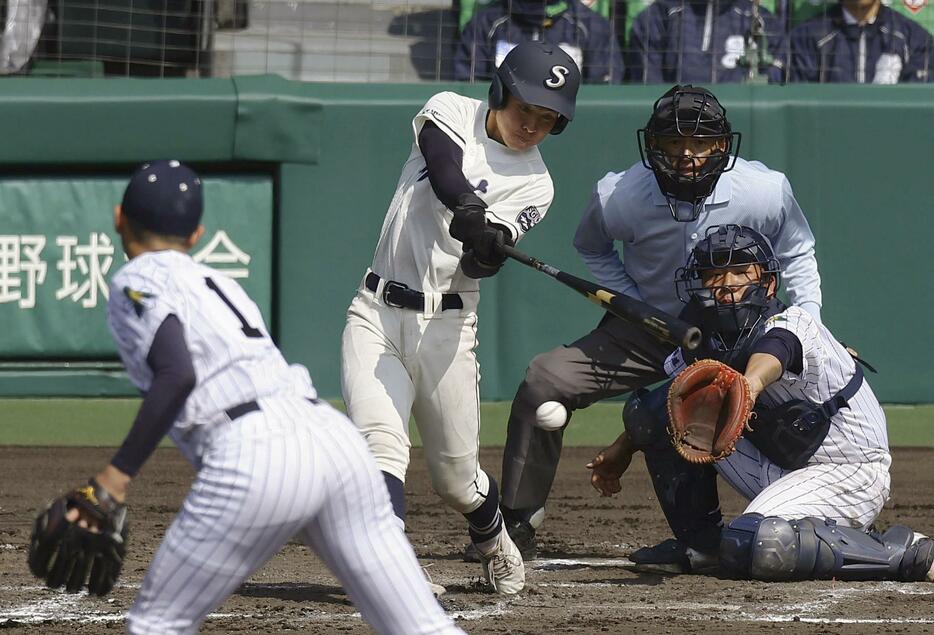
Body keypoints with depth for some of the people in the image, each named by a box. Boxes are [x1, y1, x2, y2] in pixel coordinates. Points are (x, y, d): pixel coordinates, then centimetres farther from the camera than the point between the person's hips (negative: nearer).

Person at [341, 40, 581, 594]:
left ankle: (494, 543, 38)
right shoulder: (450, 113, 2)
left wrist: (489, 246, -37)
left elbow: (481, 266, -13)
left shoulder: (535, 185, 1)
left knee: (457, 479, 7)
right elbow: (446, 170, -21)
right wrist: (472, 213, -41)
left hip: (447, 325, 1)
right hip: (377, 314, -1)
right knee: (382, 446, -20)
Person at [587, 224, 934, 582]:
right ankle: (699, 542, 9)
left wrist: (749, 384, -70)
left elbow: (771, 354, -50)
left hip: (850, 475, -8)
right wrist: (622, 449, 11)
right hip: (778, 469, 8)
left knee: (750, 545, -35)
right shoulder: (705, 343, -1)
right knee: (653, 406, 0)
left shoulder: (789, 325, -23)